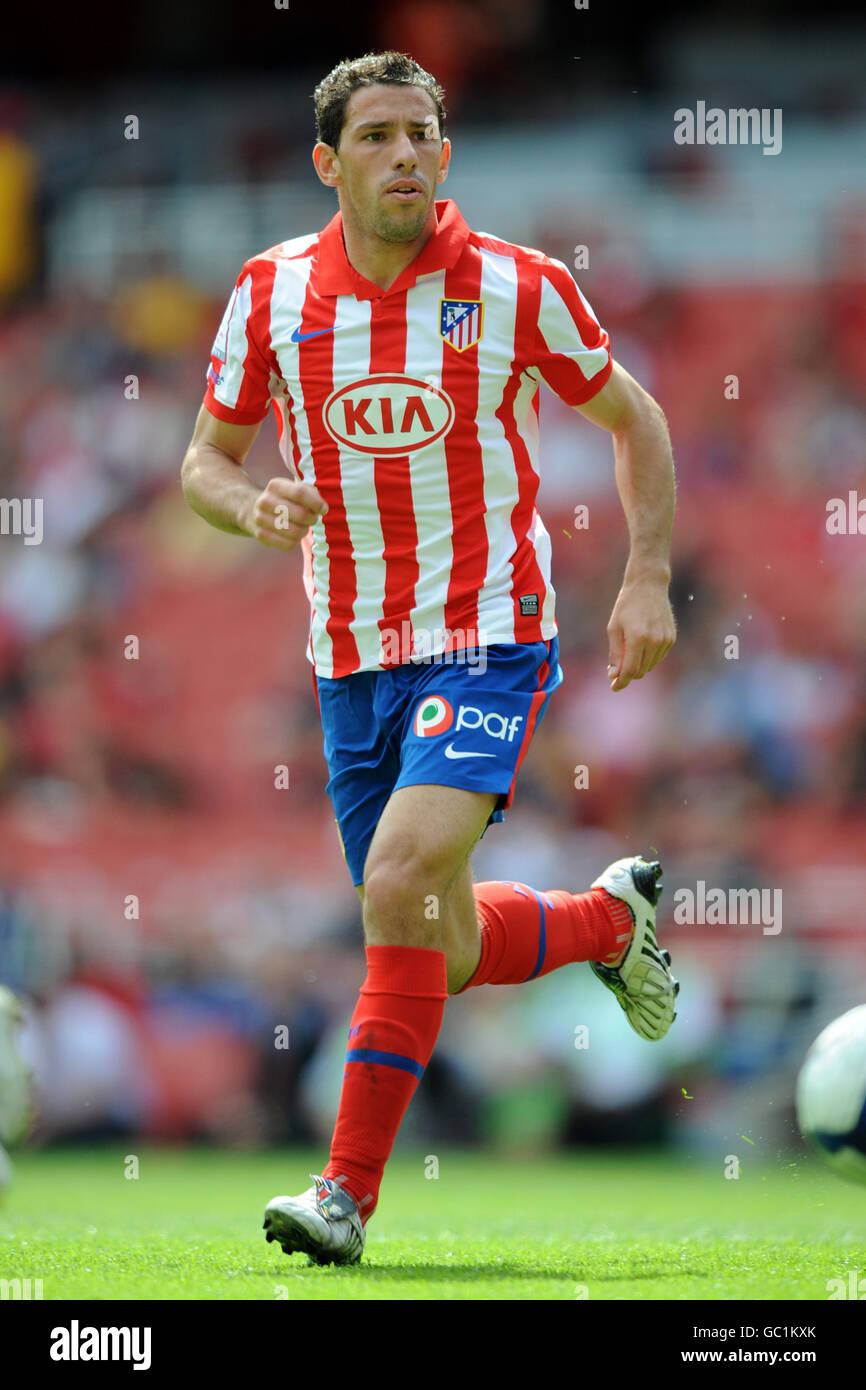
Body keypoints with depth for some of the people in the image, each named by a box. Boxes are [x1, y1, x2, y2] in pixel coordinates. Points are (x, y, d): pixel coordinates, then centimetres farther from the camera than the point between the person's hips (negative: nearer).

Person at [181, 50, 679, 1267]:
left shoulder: (517, 289, -7)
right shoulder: (272, 292, 0)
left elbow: (632, 419, 7)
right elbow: (206, 459, 9)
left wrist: (649, 578, -2)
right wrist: (253, 507, -14)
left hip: (487, 641, -4)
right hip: (352, 661, 4)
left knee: (402, 884, -24)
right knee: (444, 953, 11)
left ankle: (349, 1191, -18)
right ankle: (612, 917, 44)